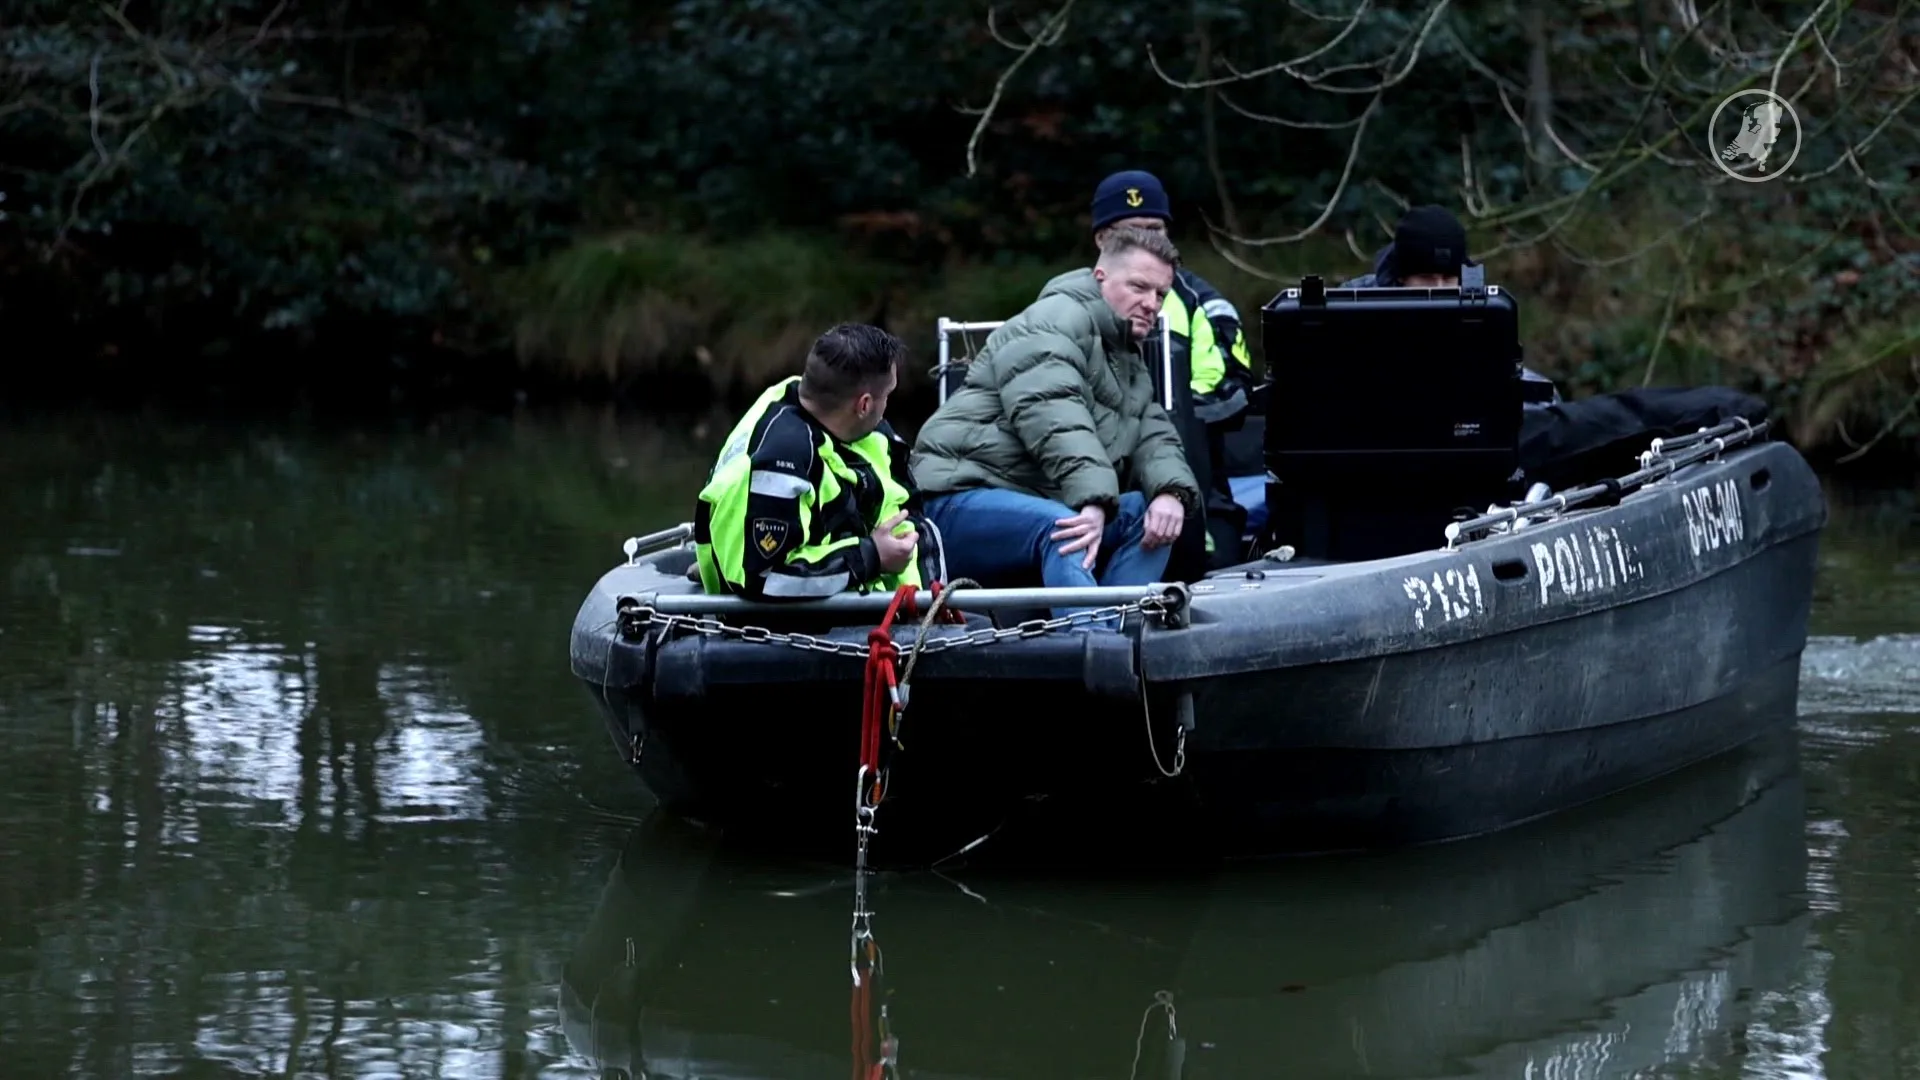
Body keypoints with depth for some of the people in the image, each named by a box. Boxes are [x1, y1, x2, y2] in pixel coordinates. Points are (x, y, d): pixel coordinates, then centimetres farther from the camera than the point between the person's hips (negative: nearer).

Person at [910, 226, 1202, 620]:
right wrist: (1094, 502, -39)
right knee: (1062, 529, -35)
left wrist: (1171, 492, -16)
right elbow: (1053, 417, -26)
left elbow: (1154, 437, 9)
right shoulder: (1055, 321, -9)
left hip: (1039, 503, 9)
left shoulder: (1131, 365, 22)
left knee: (1153, 515, -7)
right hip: (964, 501, -9)